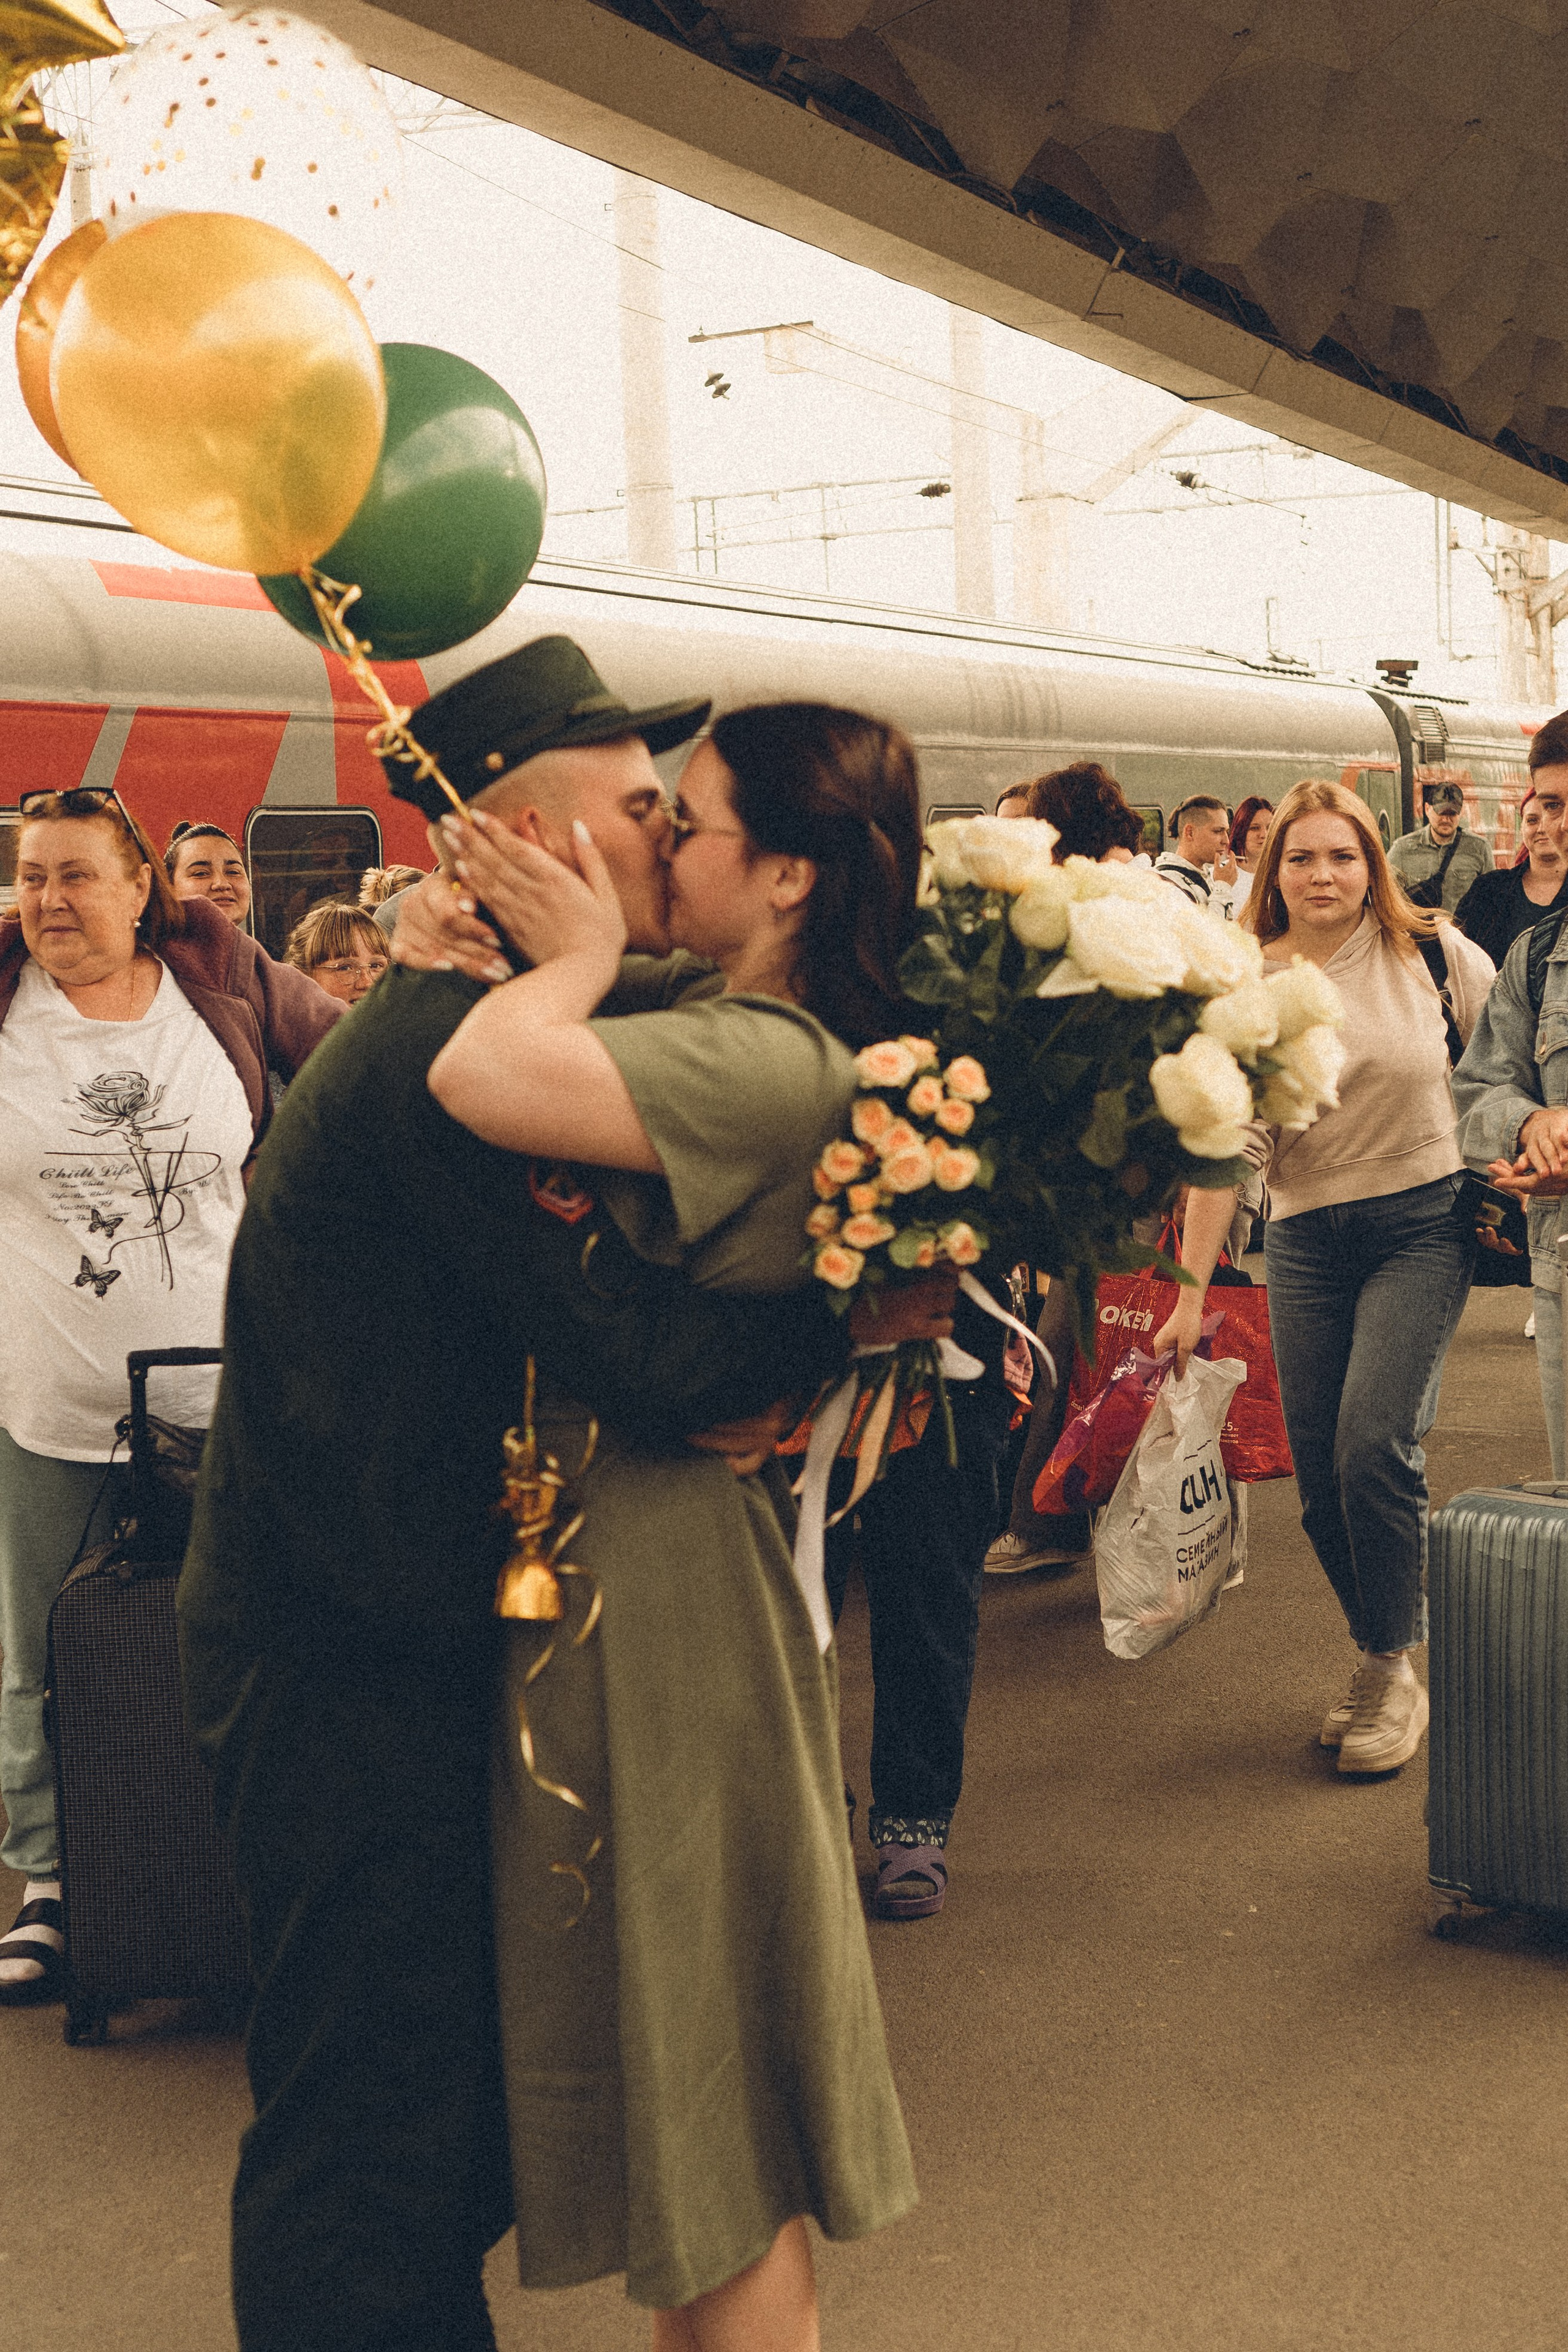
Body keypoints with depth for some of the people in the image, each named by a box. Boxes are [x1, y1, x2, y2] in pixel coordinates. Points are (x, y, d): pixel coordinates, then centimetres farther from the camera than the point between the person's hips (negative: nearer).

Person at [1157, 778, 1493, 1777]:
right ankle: (1381, 1659, 23)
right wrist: (1191, 1293, -7)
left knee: (1375, 1442, -16)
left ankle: (1394, 1674, 1)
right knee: (1321, 1475, 2)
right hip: (1305, 1242, 2)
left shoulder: (1431, 952, -1)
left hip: (1426, 1222, -2)